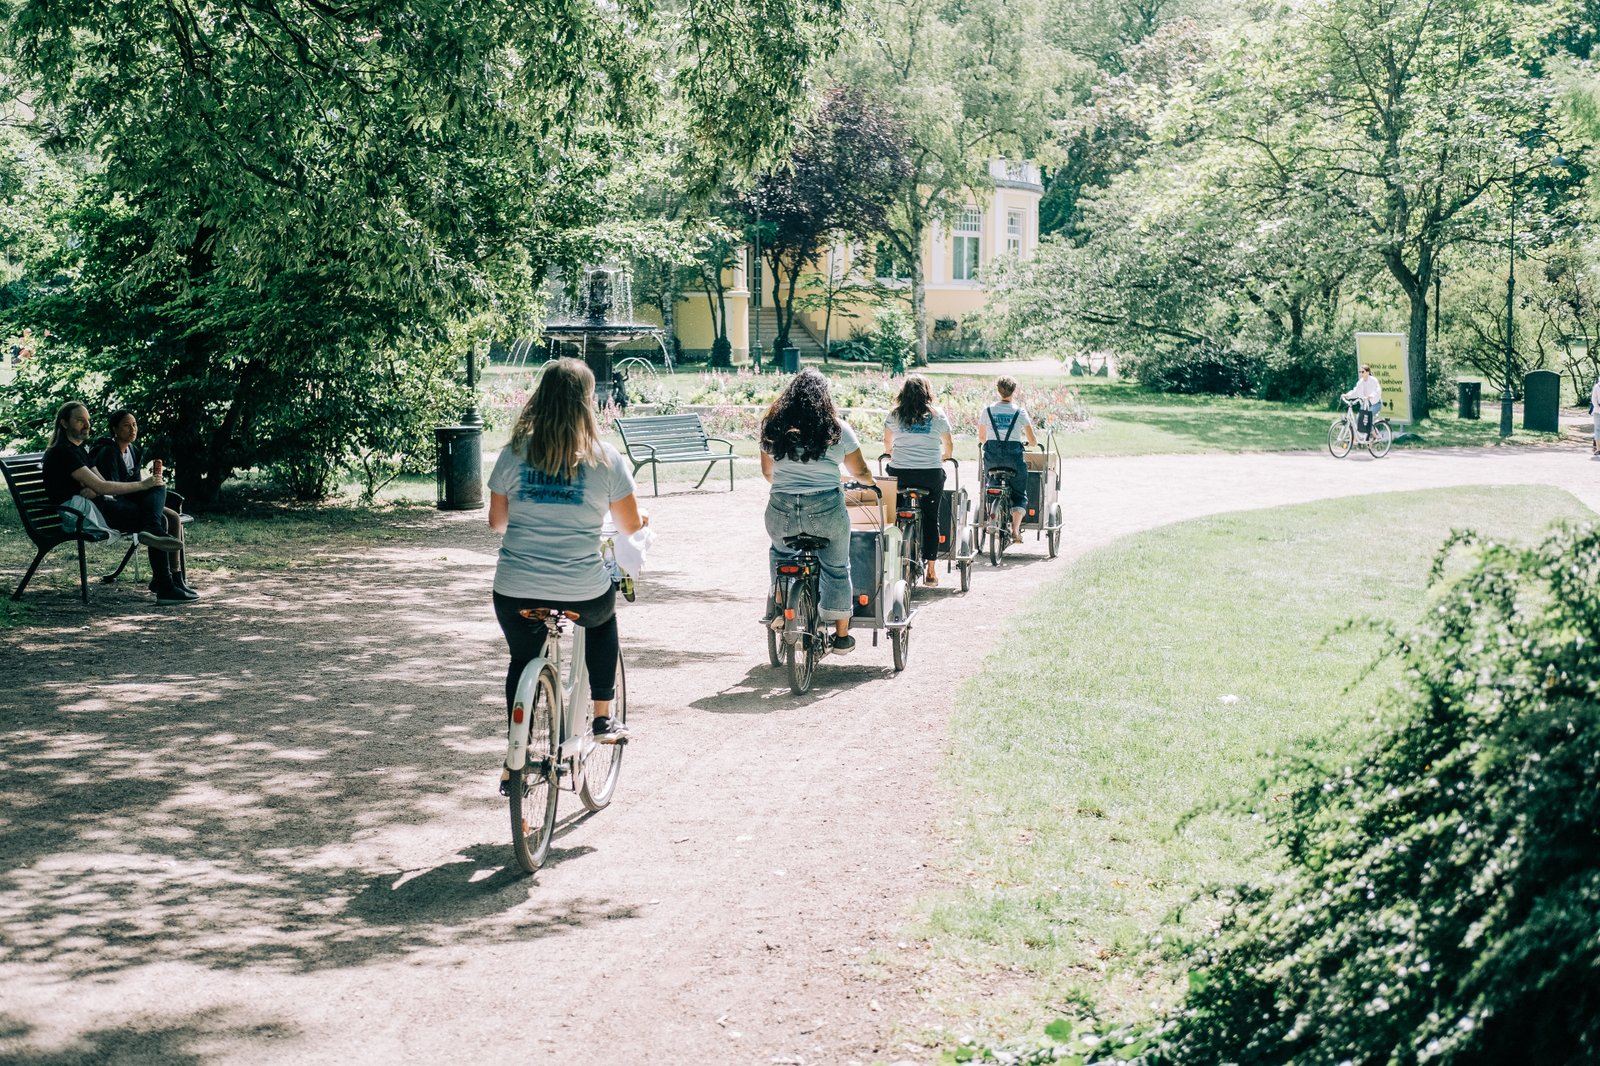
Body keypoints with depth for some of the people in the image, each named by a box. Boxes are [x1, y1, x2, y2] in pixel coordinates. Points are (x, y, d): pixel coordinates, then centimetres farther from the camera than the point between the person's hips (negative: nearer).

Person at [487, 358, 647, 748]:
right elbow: (631, 525, 4)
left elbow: (496, 521, 9)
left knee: (523, 661, 27)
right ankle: (603, 719, 31)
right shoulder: (604, 458, -5)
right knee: (603, 617, 34)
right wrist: (642, 518, 28)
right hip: (583, 596, 0)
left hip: (516, 595, 1)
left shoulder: (514, 453, -1)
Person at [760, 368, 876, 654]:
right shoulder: (837, 428, 1)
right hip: (826, 509, -1)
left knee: (780, 555, 31)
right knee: (836, 568, 17)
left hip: (781, 510, 2)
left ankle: (778, 610, 21)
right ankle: (841, 635, 24)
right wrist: (871, 481, 33)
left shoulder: (773, 426, 6)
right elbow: (859, 472, 10)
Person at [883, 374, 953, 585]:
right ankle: (931, 570, 9)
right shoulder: (937, 415, 0)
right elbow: (949, 447, 9)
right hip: (931, 474, 0)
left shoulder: (894, 415, 2)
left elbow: (887, 445, 16)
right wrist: (942, 457, 31)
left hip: (900, 473, 0)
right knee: (931, 519, 8)